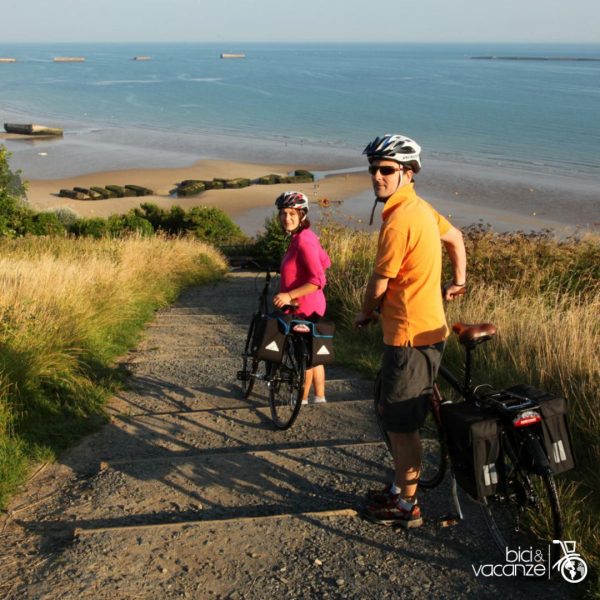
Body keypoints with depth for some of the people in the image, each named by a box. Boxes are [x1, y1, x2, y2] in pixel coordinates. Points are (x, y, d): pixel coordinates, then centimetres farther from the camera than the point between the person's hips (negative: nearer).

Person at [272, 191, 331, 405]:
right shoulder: (303, 236, 5)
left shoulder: (303, 241, -23)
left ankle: (302, 398, 16)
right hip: (307, 306, 10)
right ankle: (319, 396, 29)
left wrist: (289, 295, -29)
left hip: (304, 307, -10)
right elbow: (325, 262, 16)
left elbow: (318, 281, -27)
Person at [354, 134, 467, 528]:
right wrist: (458, 283, 32)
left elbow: (379, 283, -14)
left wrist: (364, 315, 5)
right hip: (427, 328, 10)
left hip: (411, 336, -10)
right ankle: (401, 487, 34)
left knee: (402, 424, 2)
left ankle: (406, 506, 15)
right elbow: (456, 238, 24)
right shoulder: (420, 208, 9)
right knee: (392, 413, 20)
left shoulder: (399, 221, -21)